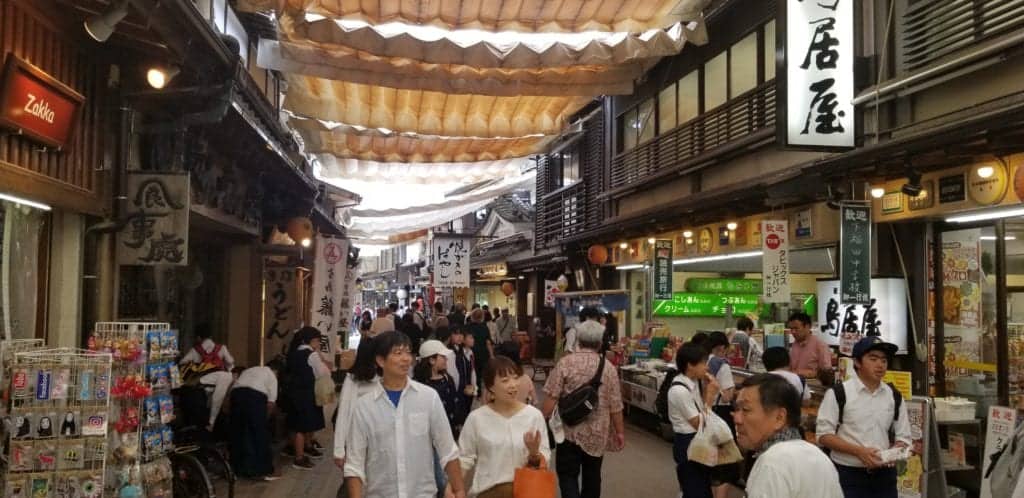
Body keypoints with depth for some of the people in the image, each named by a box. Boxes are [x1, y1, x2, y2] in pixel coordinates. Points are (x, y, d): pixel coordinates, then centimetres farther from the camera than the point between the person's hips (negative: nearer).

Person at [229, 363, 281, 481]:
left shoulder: (248, 371, 37)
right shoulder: (271, 376, 20)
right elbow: (271, 402, 12)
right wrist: (265, 418, 25)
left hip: (235, 393, 5)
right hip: (255, 396, -5)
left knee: (238, 434, 16)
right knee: (260, 435, 5)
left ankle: (240, 469, 25)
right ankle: (263, 471, 8)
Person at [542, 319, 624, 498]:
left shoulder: (565, 362, -10)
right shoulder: (609, 367, -4)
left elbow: (551, 397, -12)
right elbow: (615, 405, -1)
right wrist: (619, 431, 11)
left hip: (569, 430, -2)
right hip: (597, 433, 2)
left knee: (567, 474, 4)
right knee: (592, 475, 17)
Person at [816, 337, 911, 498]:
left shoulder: (894, 397, 7)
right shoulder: (838, 393, -8)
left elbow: (903, 437, 12)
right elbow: (824, 435, -8)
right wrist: (858, 451, -19)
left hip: (885, 475, 4)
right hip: (848, 475, -4)